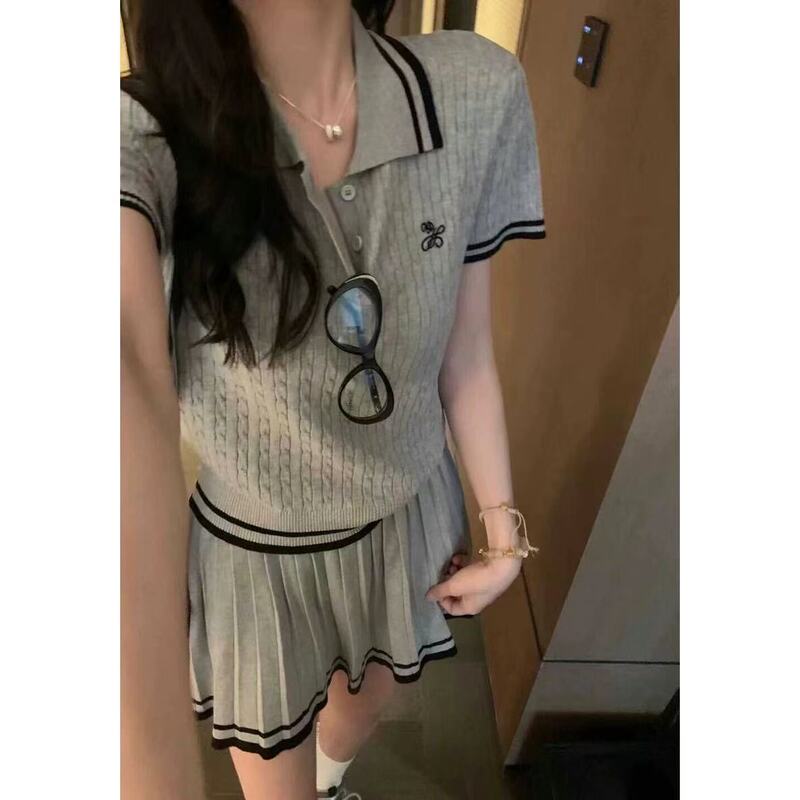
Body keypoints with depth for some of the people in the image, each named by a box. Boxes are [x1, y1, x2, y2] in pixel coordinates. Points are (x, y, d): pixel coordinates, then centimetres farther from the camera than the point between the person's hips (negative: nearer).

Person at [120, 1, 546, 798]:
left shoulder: (477, 91, -15)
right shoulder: (148, 135, -23)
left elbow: (466, 355, -7)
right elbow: (128, 372, -44)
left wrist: (504, 533, 3)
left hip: (409, 519, 4)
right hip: (255, 554, -2)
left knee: (362, 706, 34)